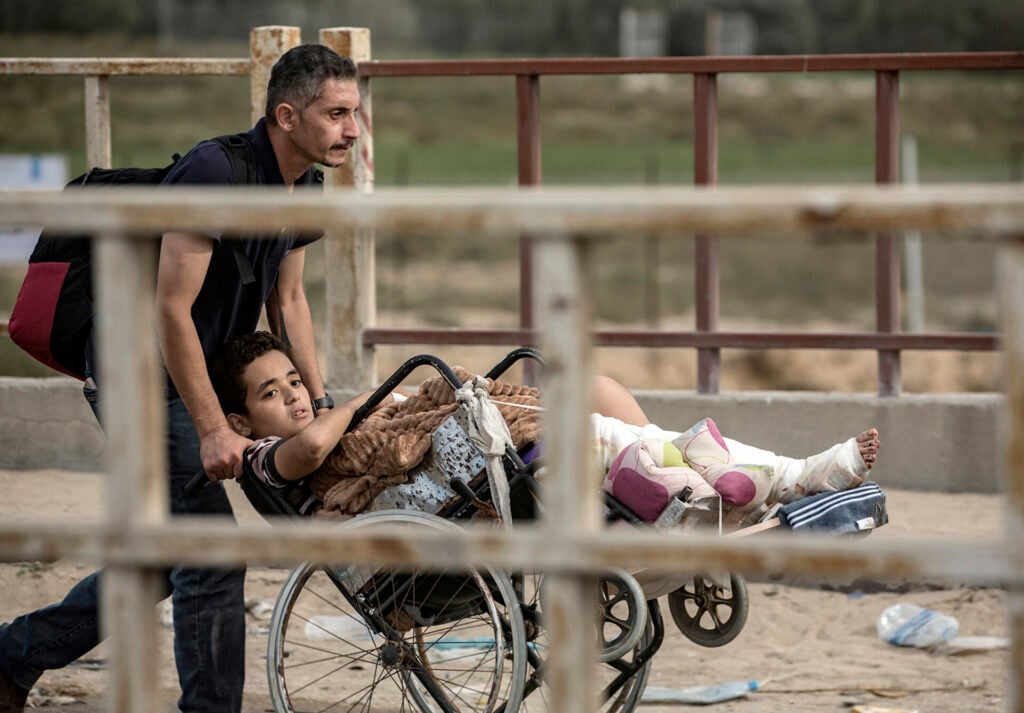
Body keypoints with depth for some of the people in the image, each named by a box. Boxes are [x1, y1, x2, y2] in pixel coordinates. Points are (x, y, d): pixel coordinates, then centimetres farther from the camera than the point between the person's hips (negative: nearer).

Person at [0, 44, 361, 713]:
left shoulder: (303, 188, 3)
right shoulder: (215, 173, -25)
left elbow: (288, 301, 16)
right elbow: (170, 309, -26)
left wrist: (321, 405, 8)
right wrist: (213, 430, -24)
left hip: (195, 374, 10)